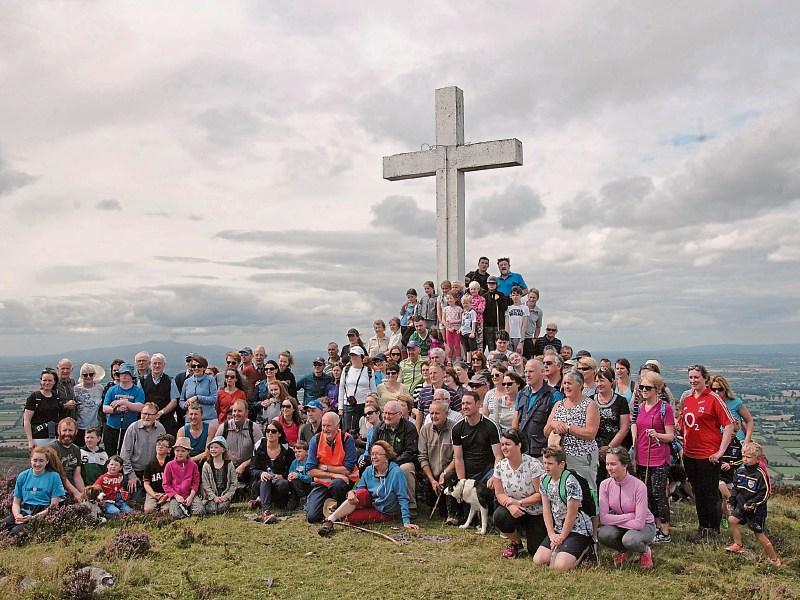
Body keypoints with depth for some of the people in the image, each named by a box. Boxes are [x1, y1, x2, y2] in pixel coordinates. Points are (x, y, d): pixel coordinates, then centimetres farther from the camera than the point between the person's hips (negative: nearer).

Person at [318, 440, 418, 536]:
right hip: (370, 502, 4)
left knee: (351, 517, -26)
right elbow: (358, 489, 0)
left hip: (385, 513, -4)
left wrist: (406, 522, -25)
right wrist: (351, 492, -24)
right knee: (363, 493, -29)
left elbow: (403, 498, -18)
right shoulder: (368, 471, -3)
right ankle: (329, 521, -28)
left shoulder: (396, 472, -19)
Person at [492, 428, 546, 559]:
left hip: (537, 513, -3)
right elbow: (499, 494, -2)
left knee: (535, 551, -12)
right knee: (499, 517, -29)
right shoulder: (500, 467, -5)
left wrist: (519, 502, -22)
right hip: (514, 510, 3)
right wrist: (509, 504, -22)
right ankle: (515, 543, 2)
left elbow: (541, 494, -17)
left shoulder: (533, 465, -20)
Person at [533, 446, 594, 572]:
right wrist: (552, 534, -5)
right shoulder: (545, 481, 3)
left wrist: (561, 537, -11)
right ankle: (561, 549, 18)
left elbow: (571, 514, -18)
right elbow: (546, 509, 4)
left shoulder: (570, 482, -22)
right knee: (538, 561, -6)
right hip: (558, 529, 7)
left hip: (578, 529, -7)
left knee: (560, 566, -22)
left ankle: (583, 549, 6)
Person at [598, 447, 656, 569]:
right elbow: (603, 518, -18)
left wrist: (616, 520, -20)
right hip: (620, 527, 3)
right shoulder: (605, 484, -12)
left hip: (644, 525, -3)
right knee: (602, 534, -29)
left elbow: (639, 523, -27)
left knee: (630, 540, -36)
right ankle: (624, 550, 5)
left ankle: (645, 551, 1)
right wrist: (630, 516, -24)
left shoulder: (639, 486, -24)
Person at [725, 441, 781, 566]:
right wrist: (732, 501, 10)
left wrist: (751, 504, -19)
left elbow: (765, 493, -17)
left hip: (756, 509, -7)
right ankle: (738, 546, 16)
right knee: (732, 520, -2)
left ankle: (774, 559, 14)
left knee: (759, 534, -2)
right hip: (741, 505, 7)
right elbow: (737, 489, 14)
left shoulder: (761, 474, -20)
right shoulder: (740, 470, 2)